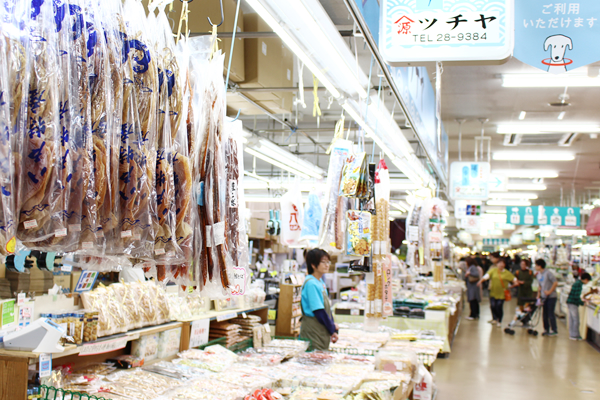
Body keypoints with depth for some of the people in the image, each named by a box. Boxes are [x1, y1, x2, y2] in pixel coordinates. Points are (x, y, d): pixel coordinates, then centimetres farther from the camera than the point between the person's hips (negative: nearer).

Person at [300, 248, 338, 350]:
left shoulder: (321, 283, 13)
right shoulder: (311, 283, -16)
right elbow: (318, 311, -18)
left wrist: (333, 327, 6)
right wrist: (332, 329, -11)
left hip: (323, 330, 9)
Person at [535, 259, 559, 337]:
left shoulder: (548, 273, -15)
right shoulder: (539, 274, 10)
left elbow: (555, 283, -18)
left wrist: (549, 291, -17)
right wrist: (538, 295, 12)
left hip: (551, 296, -7)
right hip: (544, 297, 7)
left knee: (550, 313, -5)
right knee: (545, 314, 9)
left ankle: (554, 330, 3)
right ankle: (546, 330, 17)